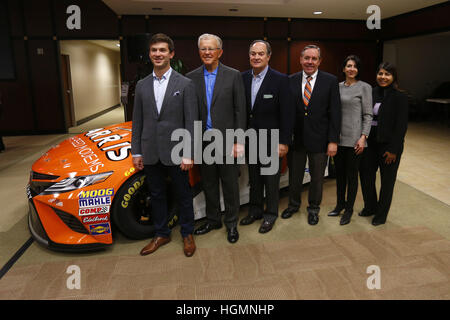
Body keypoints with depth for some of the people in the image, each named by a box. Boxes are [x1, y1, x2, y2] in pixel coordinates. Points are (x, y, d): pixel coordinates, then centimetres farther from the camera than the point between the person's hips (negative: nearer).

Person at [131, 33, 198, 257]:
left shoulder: (185, 84, -4)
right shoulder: (142, 85, 8)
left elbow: (191, 122, -7)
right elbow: (137, 122, 10)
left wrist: (188, 154, -12)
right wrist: (136, 152, 5)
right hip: (150, 154, 4)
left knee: (183, 196, 10)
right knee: (157, 195, 16)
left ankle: (187, 234, 29)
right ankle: (161, 234, 33)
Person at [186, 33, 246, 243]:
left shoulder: (233, 76, -1)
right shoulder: (191, 78, 5)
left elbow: (240, 110, -4)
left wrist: (239, 141, -10)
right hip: (203, 141, 3)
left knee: (230, 184, 8)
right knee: (208, 184, 15)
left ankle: (231, 223, 25)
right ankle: (213, 220, 33)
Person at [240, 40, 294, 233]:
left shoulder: (280, 80, -10)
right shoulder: (243, 78, 4)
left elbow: (287, 113, -11)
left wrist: (284, 142, -14)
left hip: (271, 141, -4)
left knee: (271, 180, 8)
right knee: (254, 179, 17)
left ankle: (270, 215, 25)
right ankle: (255, 210, 34)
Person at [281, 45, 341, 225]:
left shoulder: (330, 81, -3)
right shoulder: (291, 81, 3)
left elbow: (335, 113, -6)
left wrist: (333, 141, -10)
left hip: (319, 139, -1)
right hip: (295, 138, 2)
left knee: (317, 177, 13)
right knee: (294, 175, 16)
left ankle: (313, 208, 35)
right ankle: (294, 204, 38)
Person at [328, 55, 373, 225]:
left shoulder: (364, 87, -3)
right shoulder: (338, 86, 10)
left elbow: (368, 115, -5)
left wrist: (363, 137, -14)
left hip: (354, 138, -5)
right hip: (338, 137, 5)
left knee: (351, 174, 3)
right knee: (339, 173, 13)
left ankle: (349, 209, 17)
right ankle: (340, 204, 29)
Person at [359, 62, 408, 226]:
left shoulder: (400, 97, -9)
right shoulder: (371, 93, 5)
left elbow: (401, 125, -11)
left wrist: (393, 149, -15)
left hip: (389, 144, -5)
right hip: (371, 142, 5)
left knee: (387, 180, 8)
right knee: (365, 173, 12)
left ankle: (381, 214, 24)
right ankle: (370, 207, 34)